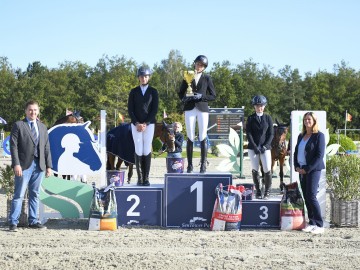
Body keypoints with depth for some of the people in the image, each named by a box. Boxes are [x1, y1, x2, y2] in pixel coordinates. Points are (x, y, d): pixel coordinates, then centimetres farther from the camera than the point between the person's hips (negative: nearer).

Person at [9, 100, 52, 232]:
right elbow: (13, 146, -5)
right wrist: (16, 164, -15)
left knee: (35, 194, 9)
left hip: (39, 165, 5)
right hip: (24, 165, -5)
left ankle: (33, 221, 15)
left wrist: (48, 166, 8)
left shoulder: (42, 127, 16)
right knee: (19, 194, -6)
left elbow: (46, 148, 15)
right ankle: (13, 222, -3)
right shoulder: (18, 125, 1)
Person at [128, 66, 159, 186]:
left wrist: (146, 124, -10)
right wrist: (136, 123, -9)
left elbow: (155, 109, -1)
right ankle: (139, 178, -1)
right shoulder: (133, 92, 7)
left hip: (149, 124, 0)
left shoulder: (153, 92, 5)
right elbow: (130, 109, 3)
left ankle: (146, 178, -1)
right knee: (138, 150, -4)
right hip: (136, 124, 0)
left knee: (147, 151, -3)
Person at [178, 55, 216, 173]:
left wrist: (201, 96, -12)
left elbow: (213, 96, 5)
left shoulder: (207, 78, 7)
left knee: (203, 138, -3)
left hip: (202, 109, -1)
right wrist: (184, 99, -7)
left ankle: (203, 164, 0)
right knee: (190, 138, 0)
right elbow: (181, 92, 15)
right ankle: (190, 165, 3)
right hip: (190, 109, 1)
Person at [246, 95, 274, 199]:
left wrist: (265, 146, -8)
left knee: (267, 170, -8)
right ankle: (258, 191, 11)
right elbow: (248, 133, 0)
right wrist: (255, 147, -11)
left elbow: (271, 134, 4)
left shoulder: (268, 118, 6)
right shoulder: (251, 118, 5)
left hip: (265, 147, 0)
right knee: (255, 170, 2)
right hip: (253, 148, 1)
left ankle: (267, 192, 3)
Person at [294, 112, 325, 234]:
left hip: (313, 169, -7)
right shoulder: (301, 136, 15)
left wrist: (307, 169, -14)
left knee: (311, 196, -11)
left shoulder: (319, 136, -6)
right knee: (306, 197, 6)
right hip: (301, 170, 7)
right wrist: (297, 167, 3)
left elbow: (320, 156, -12)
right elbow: (296, 152, 19)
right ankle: (311, 223, 12)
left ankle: (319, 225, -6)